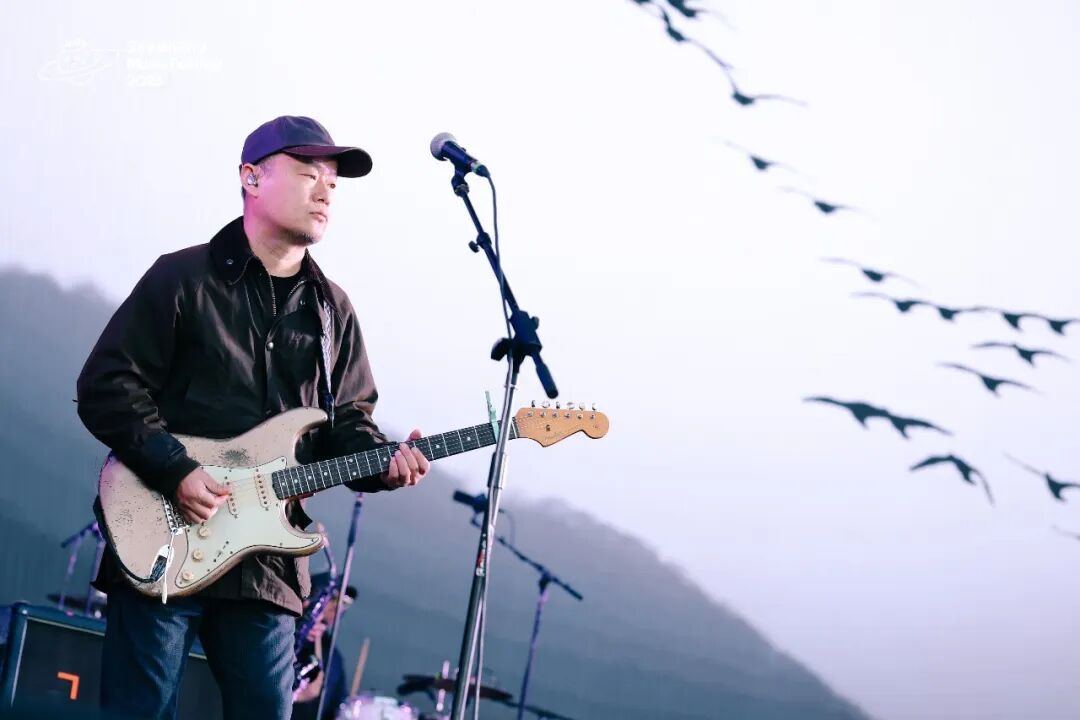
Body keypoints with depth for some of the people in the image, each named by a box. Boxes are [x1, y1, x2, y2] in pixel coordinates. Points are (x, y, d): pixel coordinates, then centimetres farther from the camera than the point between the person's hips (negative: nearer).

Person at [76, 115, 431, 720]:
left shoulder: (333, 309, 14)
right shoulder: (183, 278, -1)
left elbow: (347, 420, 16)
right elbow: (106, 385, -6)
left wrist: (382, 462, -6)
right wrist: (175, 470, -16)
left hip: (267, 562, 5)